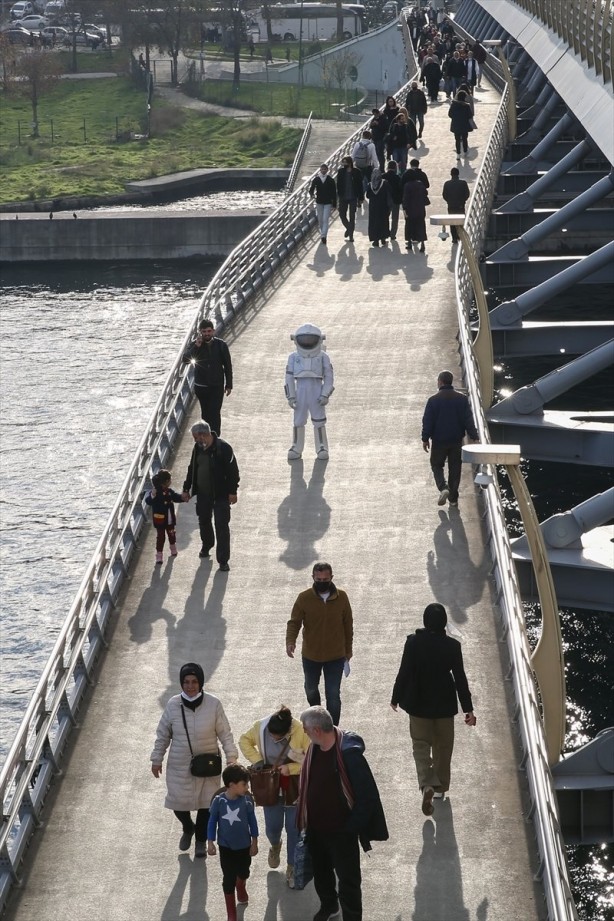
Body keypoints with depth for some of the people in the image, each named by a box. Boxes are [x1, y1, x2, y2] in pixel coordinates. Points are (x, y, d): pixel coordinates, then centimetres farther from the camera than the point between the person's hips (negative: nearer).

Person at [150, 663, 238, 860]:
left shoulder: (213, 705, -14)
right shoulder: (173, 705, -11)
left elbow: (225, 734, -5)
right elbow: (163, 735, 1)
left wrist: (231, 757, -10)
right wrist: (156, 760, 7)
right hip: (179, 766, 1)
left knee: (206, 804, 11)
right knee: (178, 803, 7)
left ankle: (201, 840, 37)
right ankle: (188, 828, 42)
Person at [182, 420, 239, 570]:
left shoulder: (223, 448, -18)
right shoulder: (198, 448, 2)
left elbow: (233, 471, -15)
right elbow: (192, 469, 14)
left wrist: (232, 491, -16)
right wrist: (186, 489, 14)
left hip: (221, 494, -6)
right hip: (203, 493, 6)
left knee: (222, 525, -4)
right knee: (204, 521, 20)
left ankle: (223, 560, 1)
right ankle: (206, 545, 47)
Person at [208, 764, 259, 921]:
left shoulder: (246, 800, -16)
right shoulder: (219, 801, -20)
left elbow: (252, 821, -4)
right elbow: (212, 822, -8)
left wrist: (254, 843, 1)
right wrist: (210, 843, -7)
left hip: (244, 845, 2)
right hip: (226, 846, -2)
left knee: (243, 873, 23)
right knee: (228, 878, 4)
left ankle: (241, 888, 59)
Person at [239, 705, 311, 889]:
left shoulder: (301, 732, -27)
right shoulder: (260, 727, -19)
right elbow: (245, 740, 2)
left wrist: (291, 768, -28)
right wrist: (256, 759, -12)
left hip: (294, 788, -2)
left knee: (293, 829, 7)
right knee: (272, 827, 11)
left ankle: (292, 868, 27)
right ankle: (275, 846, 48)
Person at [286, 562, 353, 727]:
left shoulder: (341, 597, -10)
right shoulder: (304, 598, -13)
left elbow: (348, 625, 0)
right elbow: (294, 622, -11)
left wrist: (348, 650, 7)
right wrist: (290, 641, -31)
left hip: (336, 656, -1)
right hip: (310, 656, 1)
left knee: (333, 695, 0)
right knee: (311, 689, 22)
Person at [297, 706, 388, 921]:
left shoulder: (349, 754, -28)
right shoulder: (314, 749, -6)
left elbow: (367, 796, -22)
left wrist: (352, 826, -20)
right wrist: (304, 819, 11)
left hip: (341, 831, -7)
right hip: (316, 828, 8)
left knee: (348, 879, 4)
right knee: (320, 871, 27)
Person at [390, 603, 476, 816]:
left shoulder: (413, 642, -15)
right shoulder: (452, 646, -13)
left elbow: (404, 673, -11)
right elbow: (460, 678, -9)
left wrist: (396, 698, 4)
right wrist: (468, 708, -2)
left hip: (418, 704, -1)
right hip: (444, 704, 1)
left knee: (421, 745, 7)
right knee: (443, 746, 18)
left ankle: (427, 785, -14)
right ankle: (440, 787, 30)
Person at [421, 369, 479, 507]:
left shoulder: (433, 400, -11)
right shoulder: (462, 398, -3)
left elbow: (427, 421, -8)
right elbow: (469, 419, -2)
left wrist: (425, 439, 2)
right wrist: (473, 437, 3)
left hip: (439, 440, -2)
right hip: (456, 440, 2)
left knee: (436, 465, 13)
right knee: (455, 468, 12)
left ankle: (443, 488, -12)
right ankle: (453, 499, 14)